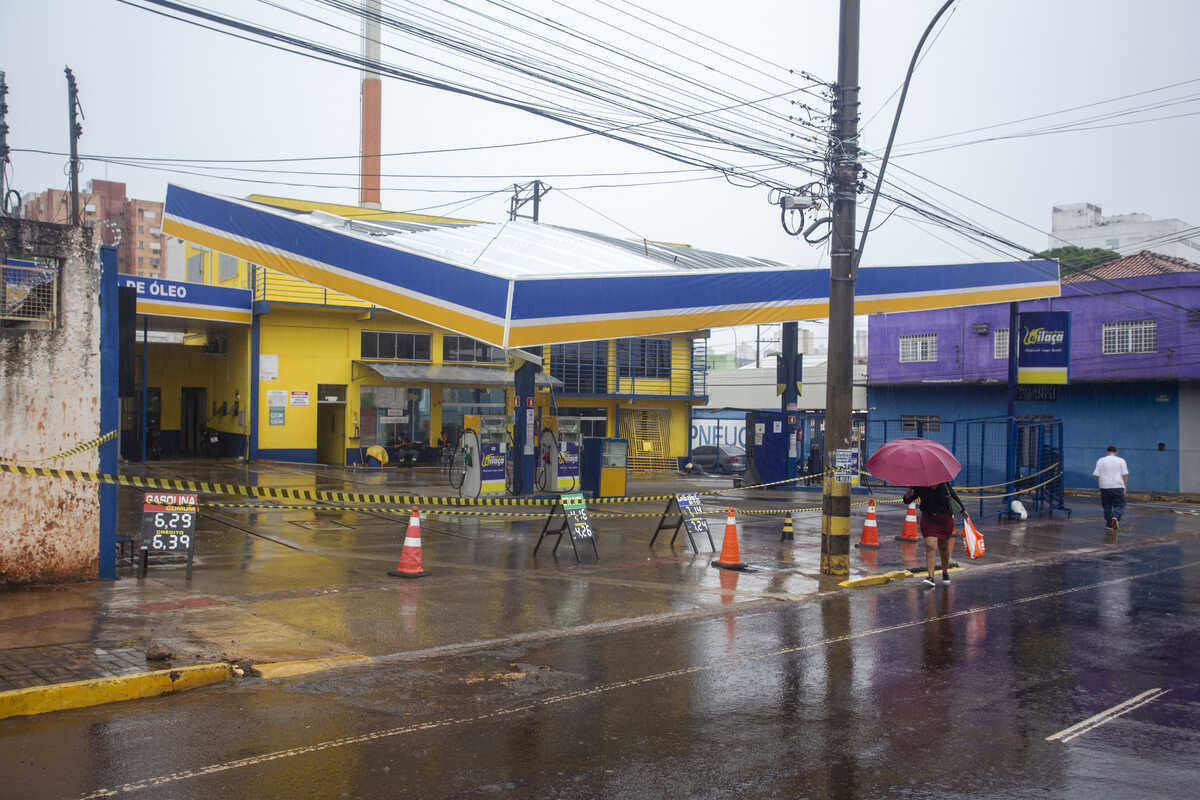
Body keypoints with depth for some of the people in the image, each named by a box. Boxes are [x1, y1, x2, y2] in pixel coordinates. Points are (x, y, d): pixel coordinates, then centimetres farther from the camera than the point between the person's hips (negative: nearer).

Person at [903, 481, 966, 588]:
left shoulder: (944, 485, -14)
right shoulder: (920, 487, -15)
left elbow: (954, 495, 5)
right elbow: (907, 501, -9)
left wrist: (962, 510, 16)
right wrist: (908, 496, -33)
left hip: (945, 519, 1)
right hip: (928, 519, -1)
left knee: (944, 547, 13)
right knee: (930, 546, -16)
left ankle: (945, 572, 35)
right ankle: (930, 576, -17)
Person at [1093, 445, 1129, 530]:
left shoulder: (1100, 461, 2)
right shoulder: (1121, 460, 2)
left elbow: (1097, 475, 0)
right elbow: (1125, 475, -2)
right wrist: (1124, 487, 6)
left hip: (1104, 487, 1)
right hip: (1118, 487, -1)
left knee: (1107, 507, 14)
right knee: (1119, 506, 3)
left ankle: (1109, 524, 17)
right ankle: (1115, 517, -24)